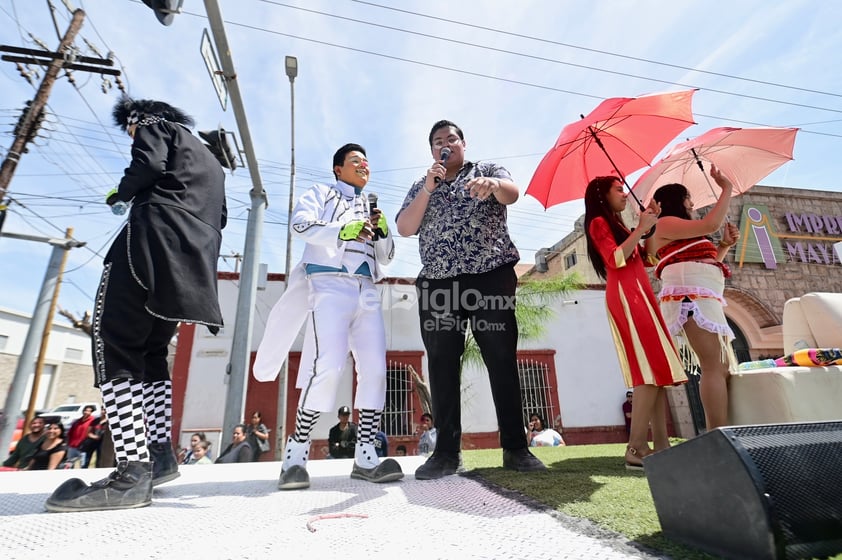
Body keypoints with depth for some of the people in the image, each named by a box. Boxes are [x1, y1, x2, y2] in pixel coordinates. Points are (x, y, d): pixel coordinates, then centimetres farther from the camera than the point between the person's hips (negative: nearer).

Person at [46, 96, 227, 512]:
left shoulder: (155, 126, 16)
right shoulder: (209, 161, 36)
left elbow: (149, 164, -5)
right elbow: (219, 217, 28)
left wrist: (119, 195, 11)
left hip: (156, 238, -8)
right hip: (193, 257, 8)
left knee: (113, 343, -12)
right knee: (150, 351, 12)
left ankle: (133, 473, -20)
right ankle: (160, 456, 10)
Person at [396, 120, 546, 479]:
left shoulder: (488, 171, 15)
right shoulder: (421, 186, 20)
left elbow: (512, 193, -7)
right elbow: (404, 228, 5)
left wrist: (492, 184, -30)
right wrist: (429, 187, -4)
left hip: (491, 278, -2)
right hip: (438, 284, 2)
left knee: (503, 362, -2)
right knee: (442, 367, 0)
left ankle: (515, 448, 8)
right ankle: (446, 452, 8)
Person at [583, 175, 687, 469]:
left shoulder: (616, 224, 28)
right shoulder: (599, 222, 0)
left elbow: (645, 256, 23)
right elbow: (616, 260, -14)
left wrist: (651, 224, 19)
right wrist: (640, 228, -10)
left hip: (639, 294, 10)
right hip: (625, 295, -10)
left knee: (657, 370, 2)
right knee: (651, 369, -17)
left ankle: (661, 444, 3)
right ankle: (636, 448, -18)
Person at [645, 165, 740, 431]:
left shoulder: (680, 234, 31)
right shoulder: (666, 223, 1)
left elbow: (705, 264, 32)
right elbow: (711, 224, -10)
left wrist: (725, 244, 18)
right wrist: (727, 189, 2)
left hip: (702, 298, 11)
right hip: (691, 296, -11)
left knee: (725, 368, 6)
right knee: (714, 367, -18)